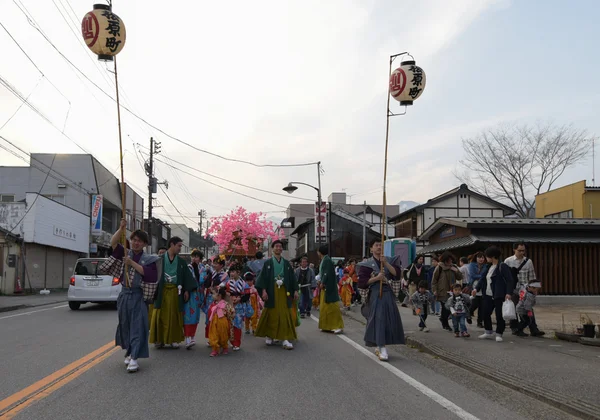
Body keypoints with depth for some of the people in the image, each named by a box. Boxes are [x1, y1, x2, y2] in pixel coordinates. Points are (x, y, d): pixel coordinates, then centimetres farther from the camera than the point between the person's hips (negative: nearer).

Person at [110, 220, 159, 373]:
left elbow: (151, 276, -15)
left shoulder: (149, 259, 0)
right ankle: (129, 352, 29)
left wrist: (133, 263, -16)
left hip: (139, 296, -4)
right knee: (124, 325, 13)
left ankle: (134, 358, -10)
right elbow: (113, 243, -9)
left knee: (137, 326, -8)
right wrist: (122, 228, -24)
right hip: (124, 294, 4)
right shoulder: (125, 254, 8)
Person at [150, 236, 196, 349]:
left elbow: (187, 277, 9)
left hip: (175, 292, 2)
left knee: (174, 316, 5)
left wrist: (187, 290, 0)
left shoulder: (181, 262, 10)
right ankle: (159, 340, 9)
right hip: (162, 291, -2)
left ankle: (173, 339, 12)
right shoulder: (160, 259, 1)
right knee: (161, 316, 1)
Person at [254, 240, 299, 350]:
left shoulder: (287, 263, 11)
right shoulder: (267, 263, 4)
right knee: (272, 315, 2)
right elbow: (263, 277, -1)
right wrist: (263, 290, -12)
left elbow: (292, 277, 10)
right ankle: (269, 336, 18)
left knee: (286, 315, -4)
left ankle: (286, 339, -4)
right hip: (272, 292, -2)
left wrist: (295, 290, 3)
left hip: (284, 292, 2)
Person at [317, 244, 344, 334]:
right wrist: (322, 282, 11)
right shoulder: (324, 260, 13)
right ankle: (327, 326, 18)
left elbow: (327, 273, -21)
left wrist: (323, 283, -15)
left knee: (331, 306, -7)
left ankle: (338, 326, -3)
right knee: (324, 306, 13)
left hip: (328, 286, -10)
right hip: (325, 286, 10)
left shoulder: (327, 260, -16)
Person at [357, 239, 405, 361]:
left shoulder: (389, 261, 12)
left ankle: (379, 346, 20)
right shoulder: (367, 264, 2)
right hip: (375, 295, -4)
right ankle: (381, 348, -15)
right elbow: (361, 283, -5)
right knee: (378, 319, -13)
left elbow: (397, 274, -5)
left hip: (388, 294, 4)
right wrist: (376, 278, -15)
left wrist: (385, 263, -14)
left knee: (389, 319, 5)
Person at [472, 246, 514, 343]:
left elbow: (509, 281, -15)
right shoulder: (489, 267, 14)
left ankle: (499, 334, 9)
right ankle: (489, 332, 24)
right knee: (486, 313, 10)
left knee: (499, 315, -3)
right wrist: (476, 288, 7)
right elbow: (482, 279, 18)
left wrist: (509, 293, -24)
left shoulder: (503, 267, -10)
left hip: (498, 296, -8)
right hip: (488, 296, 8)